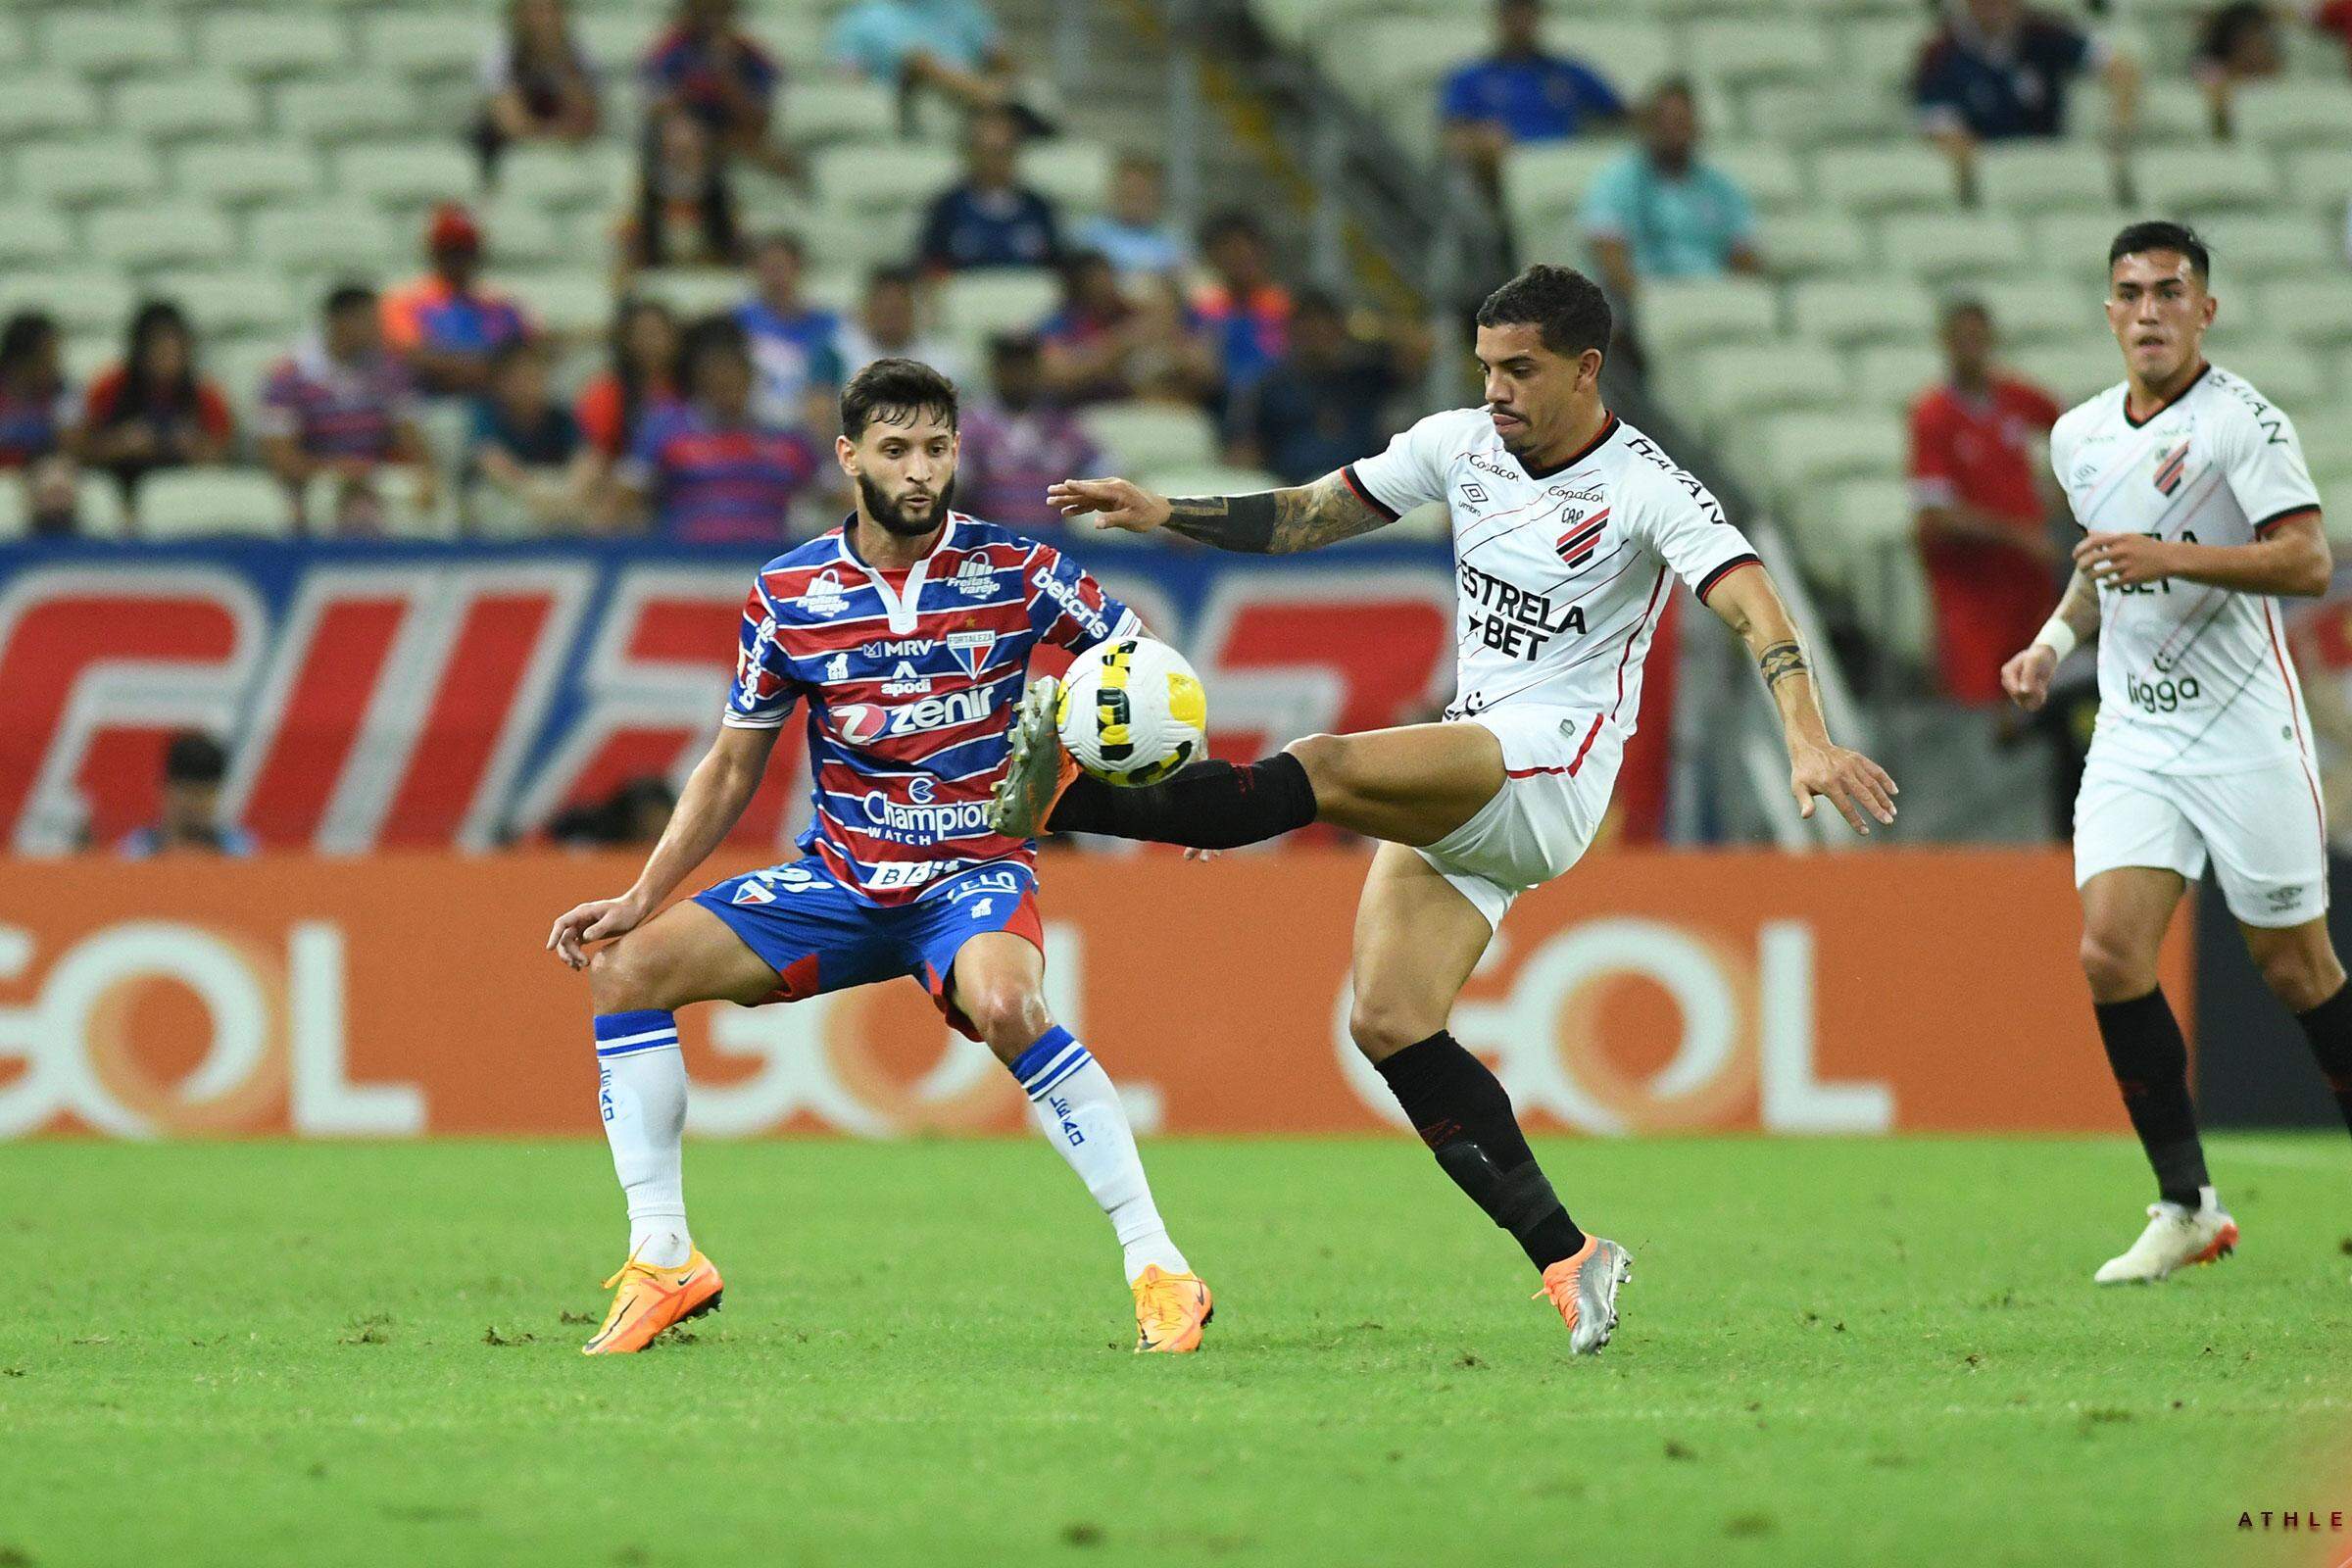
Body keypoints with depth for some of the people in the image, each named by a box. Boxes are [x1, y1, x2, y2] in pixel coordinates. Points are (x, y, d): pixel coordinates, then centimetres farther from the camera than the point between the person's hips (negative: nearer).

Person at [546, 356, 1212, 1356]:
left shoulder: (1013, 570, -7)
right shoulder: (788, 593, -1)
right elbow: (732, 767, 9)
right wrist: (641, 898, 1)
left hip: (976, 869, -4)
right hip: (839, 880, 4)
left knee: (1003, 1003, -37)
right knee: (624, 967, -11)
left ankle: (1158, 1269, -30)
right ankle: (663, 1264, -4)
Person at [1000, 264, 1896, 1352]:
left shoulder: (1647, 489, -9)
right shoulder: (1461, 445, 11)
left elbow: (1752, 608, -21)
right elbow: (1313, 513, 19)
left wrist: (1808, 741, -37)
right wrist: (1165, 514, 8)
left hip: (1552, 761, -7)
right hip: (1455, 788, 8)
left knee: (1324, 769, -30)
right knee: (1389, 1025, -8)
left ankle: (1067, 799, -35)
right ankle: (1564, 1258, -8)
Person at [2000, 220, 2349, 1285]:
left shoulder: (2244, 422, -9)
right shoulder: (2078, 437, 11)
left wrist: (2168, 556, -26)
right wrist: (2056, 639, 11)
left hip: (2247, 733, -5)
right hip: (2132, 735, 5)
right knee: (2111, 952, -13)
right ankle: (2186, 1204, -4)